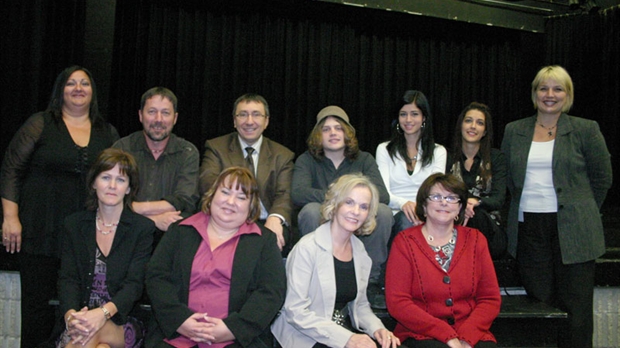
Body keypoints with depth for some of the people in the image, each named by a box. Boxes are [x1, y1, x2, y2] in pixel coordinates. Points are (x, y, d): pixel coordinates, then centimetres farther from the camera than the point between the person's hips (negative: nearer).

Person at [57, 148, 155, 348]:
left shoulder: (143, 228, 1)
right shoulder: (74, 225, 11)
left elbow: (134, 284, -9)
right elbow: (68, 278, 1)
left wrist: (104, 313, -28)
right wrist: (70, 315, -20)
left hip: (124, 323, -1)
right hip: (82, 319, 2)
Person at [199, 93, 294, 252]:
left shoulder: (282, 156, 13)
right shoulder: (216, 148, 11)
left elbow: (285, 194, -3)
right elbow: (208, 183, -6)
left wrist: (275, 218, -27)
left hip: (266, 225, 1)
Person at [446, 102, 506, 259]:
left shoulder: (496, 158, 8)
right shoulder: (449, 157, 11)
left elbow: (498, 200, -4)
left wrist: (475, 202, -28)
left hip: (487, 227, 0)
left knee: (476, 215, -34)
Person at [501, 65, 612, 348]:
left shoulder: (585, 129, 2)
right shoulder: (514, 131, 10)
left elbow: (602, 177, 7)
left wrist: (581, 211, 7)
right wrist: (526, 206, 10)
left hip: (571, 229, -2)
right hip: (528, 228, 3)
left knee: (575, 307, -1)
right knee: (539, 303, 7)